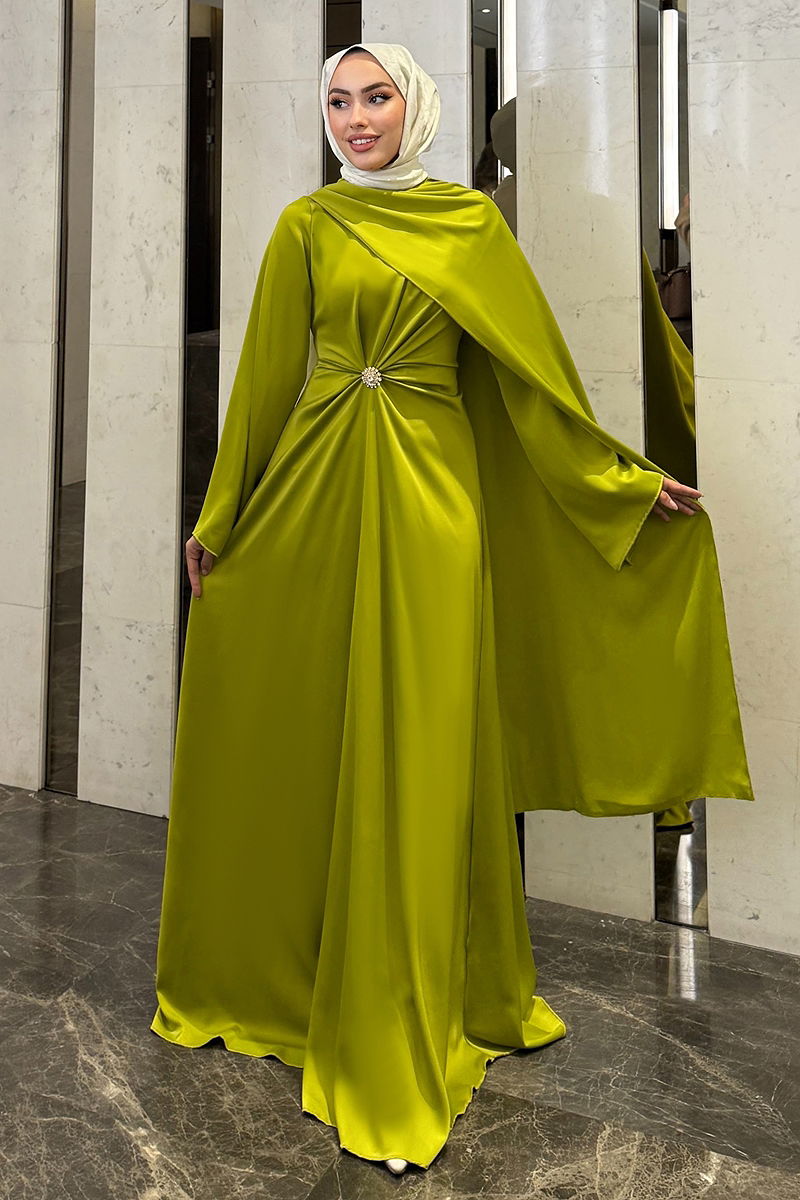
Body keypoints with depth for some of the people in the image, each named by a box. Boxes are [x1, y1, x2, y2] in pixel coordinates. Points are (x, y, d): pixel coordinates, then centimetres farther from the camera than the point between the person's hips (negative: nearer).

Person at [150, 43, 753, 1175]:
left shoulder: (471, 221, 9)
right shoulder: (305, 225, 10)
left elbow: (535, 365, 10)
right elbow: (266, 373, 10)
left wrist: (627, 477, 8)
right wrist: (220, 517, 11)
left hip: (427, 495, -1)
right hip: (311, 494, 2)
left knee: (414, 756, -2)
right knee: (298, 743, 6)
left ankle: (401, 1031, 12)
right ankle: (270, 974, 29)